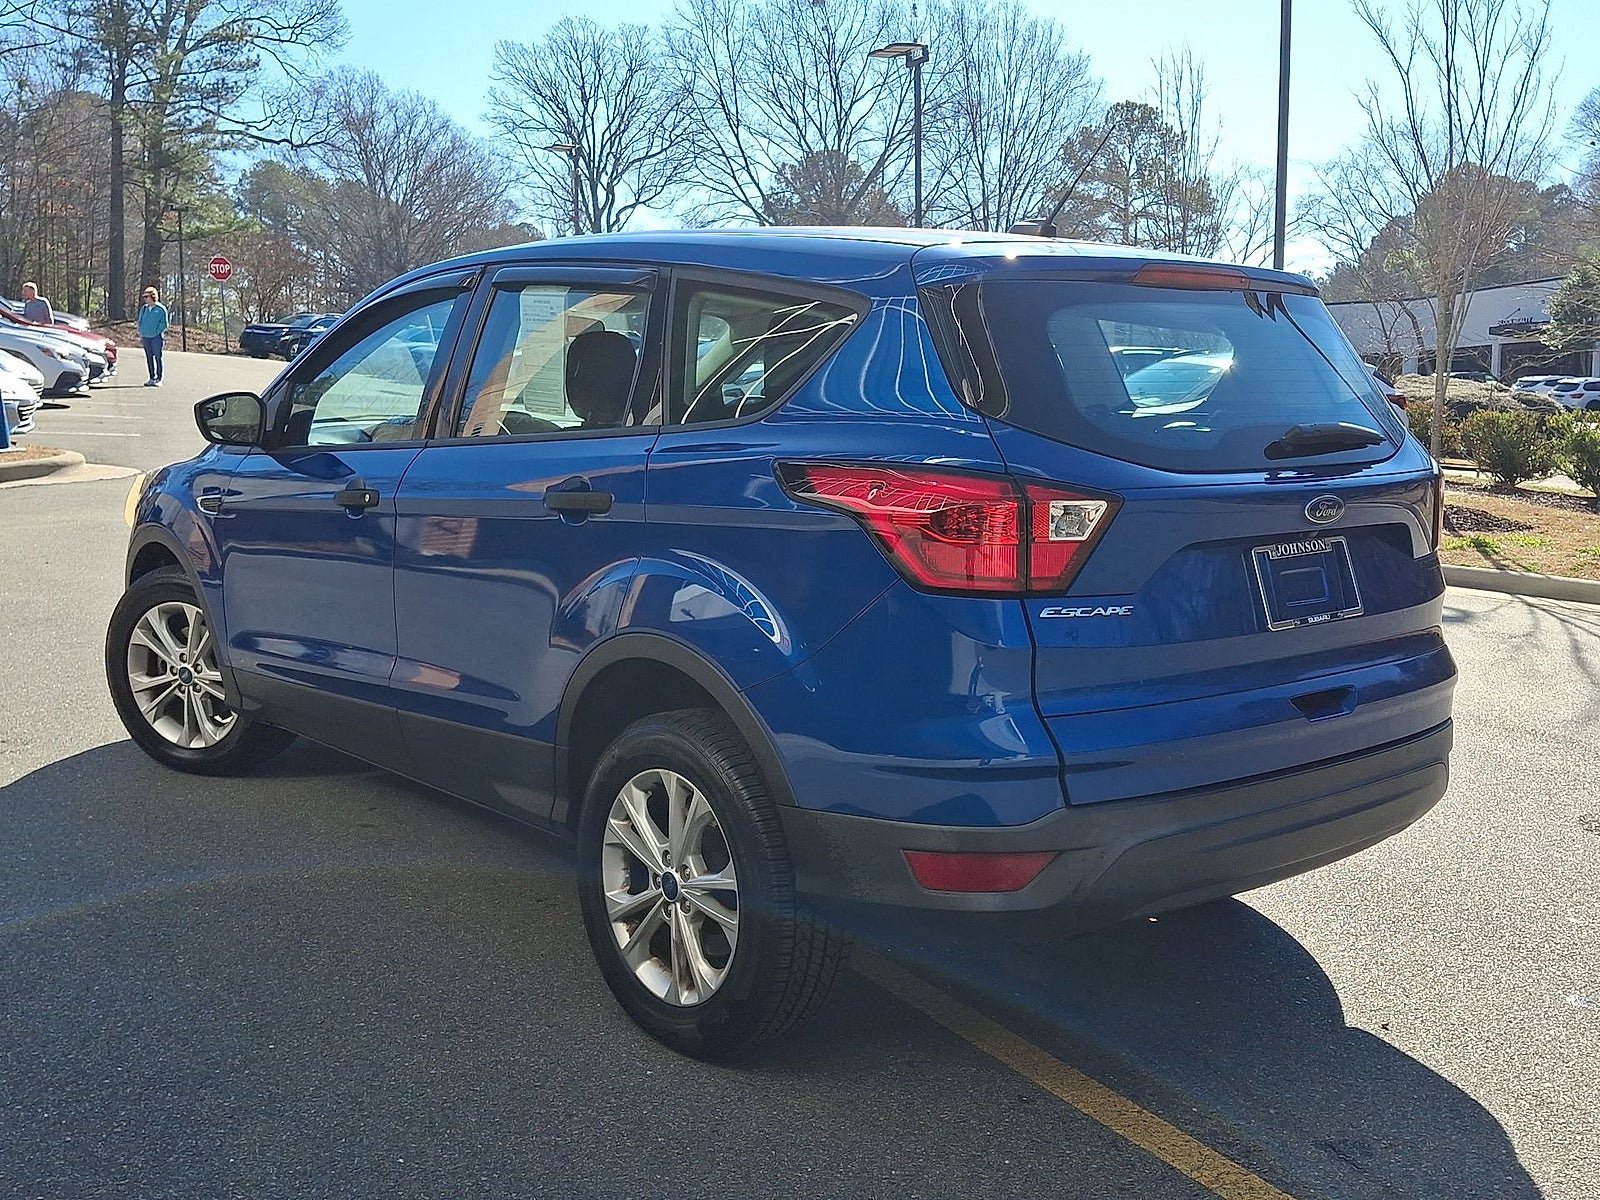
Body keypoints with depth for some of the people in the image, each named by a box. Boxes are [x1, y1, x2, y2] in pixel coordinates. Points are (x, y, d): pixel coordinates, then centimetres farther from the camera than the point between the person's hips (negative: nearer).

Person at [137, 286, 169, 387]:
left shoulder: (161, 309, -4)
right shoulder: (144, 309, 12)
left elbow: (164, 323, -3)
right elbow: (140, 322, 19)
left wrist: (163, 337, -7)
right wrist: (140, 334, 13)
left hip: (156, 337, -6)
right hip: (146, 337, 6)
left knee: (157, 357, -4)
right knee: (149, 358, 8)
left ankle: (159, 379, -2)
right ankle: (152, 378, 15)